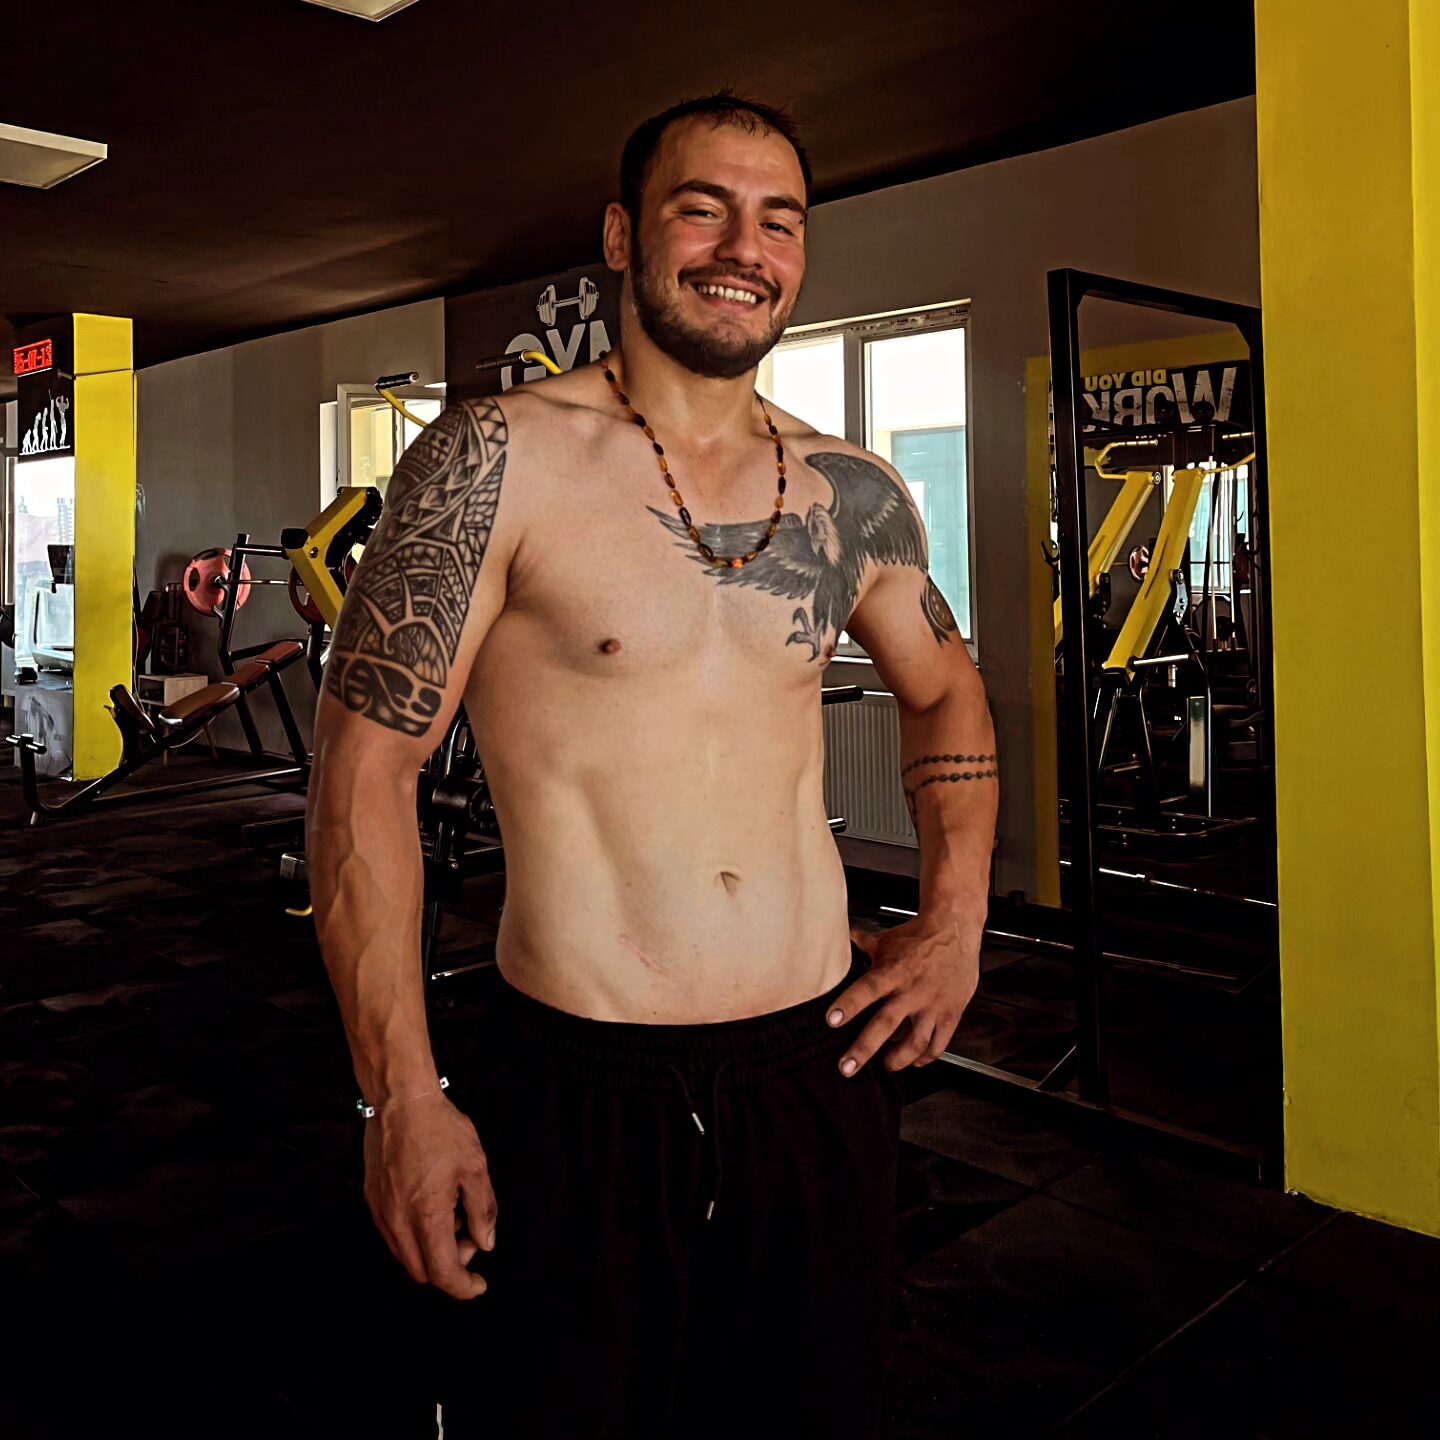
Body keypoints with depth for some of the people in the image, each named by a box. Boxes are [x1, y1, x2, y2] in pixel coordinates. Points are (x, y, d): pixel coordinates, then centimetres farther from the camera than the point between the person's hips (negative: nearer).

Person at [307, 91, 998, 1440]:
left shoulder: (850, 495, 4)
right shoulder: (497, 460, -9)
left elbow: (945, 691, 20)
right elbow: (363, 771, -9)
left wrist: (954, 924, 9)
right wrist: (402, 1098, -12)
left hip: (819, 1075, 5)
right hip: (576, 1097, -4)